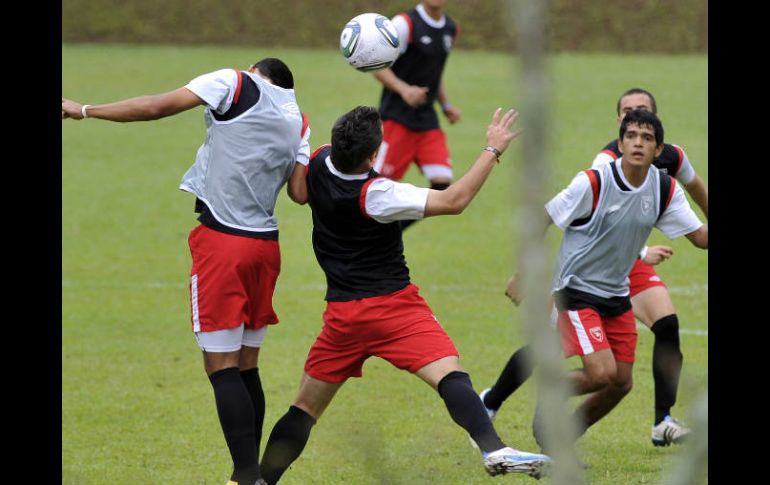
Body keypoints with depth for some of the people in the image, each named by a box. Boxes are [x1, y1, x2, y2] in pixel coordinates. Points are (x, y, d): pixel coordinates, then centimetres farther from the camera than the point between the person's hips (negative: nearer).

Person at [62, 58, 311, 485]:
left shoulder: (236, 84, -2)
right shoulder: (297, 121, 11)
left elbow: (156, 108, -7)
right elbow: (299, 192, 5)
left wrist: (84, 110, 0)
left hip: (222, 240, -6)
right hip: (265, 242, 6)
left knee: (222, 368, -6)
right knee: (246, 369, 13)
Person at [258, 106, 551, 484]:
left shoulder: (318, 165, -3)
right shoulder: (375, 194, -19)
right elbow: (453, 201, -20)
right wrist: (492, 150, -14)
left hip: (341, 312, 6)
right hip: (394, 306, -6)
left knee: (306, 406, 16)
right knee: (450, 375, -19)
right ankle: (494, 451, -39)